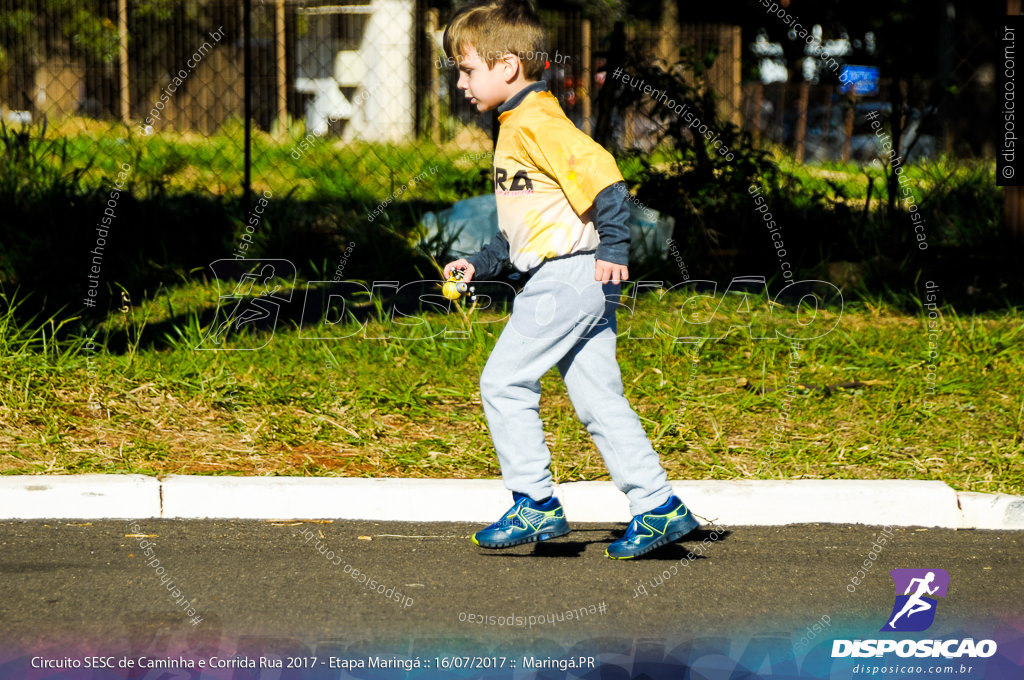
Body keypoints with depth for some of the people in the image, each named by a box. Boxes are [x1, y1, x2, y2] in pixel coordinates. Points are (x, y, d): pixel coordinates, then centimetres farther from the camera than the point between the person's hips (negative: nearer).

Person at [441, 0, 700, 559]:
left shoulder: (535, 123, -13)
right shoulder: (517, 125, 20)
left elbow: (600, 172, -23)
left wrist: (613, 248, -24)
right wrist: (481, 264, 24)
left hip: (567, 276, -10)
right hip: (576, 283, 10)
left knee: (504, 383, -5)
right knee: (598, 399, 8)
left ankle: (535, 505, -2)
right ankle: (657, 508, 6)